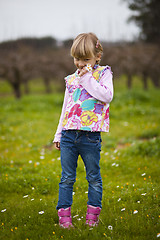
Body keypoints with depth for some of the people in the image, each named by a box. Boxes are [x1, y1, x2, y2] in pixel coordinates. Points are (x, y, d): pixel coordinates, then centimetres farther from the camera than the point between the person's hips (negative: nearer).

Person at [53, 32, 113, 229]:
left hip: (90, 136, -4)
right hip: (69, 135, 4)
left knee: (94, 177, 6)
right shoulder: (71, 79, 14)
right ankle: (64, 214, 9)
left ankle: (93, 214, 17)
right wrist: (59, 134, 19)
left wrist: (88, 79, -13)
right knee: (67, 178, 5)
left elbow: (107, 96, -16)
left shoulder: (103, 73, 2)